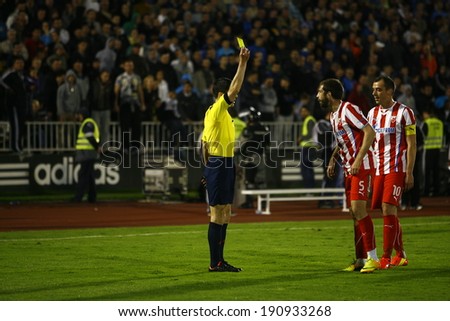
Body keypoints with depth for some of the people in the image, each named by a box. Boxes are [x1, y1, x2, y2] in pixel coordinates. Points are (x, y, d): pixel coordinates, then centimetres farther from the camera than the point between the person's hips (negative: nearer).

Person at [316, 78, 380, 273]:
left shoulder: (348, 109, -13)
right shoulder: (333, 115, 15)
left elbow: (370, 133, -19)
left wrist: (358, 160, -24)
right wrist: (333, 160, 16)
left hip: (362, 166, -9)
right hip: (348, 168, 9)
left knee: (358, 208, -16)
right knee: (354, 212, 7)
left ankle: (373, 258, -14)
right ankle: (361, 259, 11)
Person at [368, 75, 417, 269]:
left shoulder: (404, 112, -5)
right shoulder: (372, 113, 12)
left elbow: (411, 145, -6)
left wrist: (409, 173, -12)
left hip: (396, 169, -6)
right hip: (378, 170, 6)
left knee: (388, 209, -14)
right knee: (388, 212, 6)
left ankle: (386, 258, -12)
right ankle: (400, 256, 17)